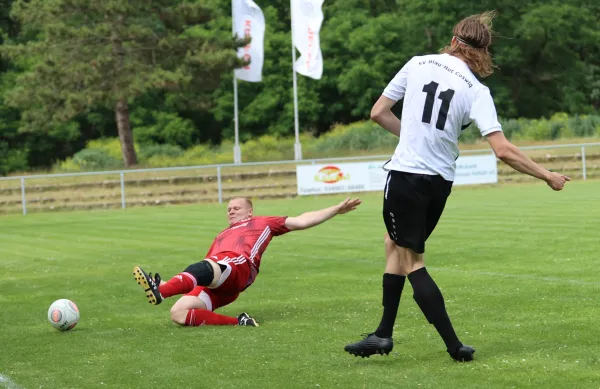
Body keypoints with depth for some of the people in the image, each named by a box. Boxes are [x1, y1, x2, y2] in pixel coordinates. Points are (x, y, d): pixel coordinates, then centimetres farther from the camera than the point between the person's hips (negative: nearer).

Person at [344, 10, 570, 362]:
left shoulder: (418, 64, -3)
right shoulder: (477, 91, -4)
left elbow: (378, 113, 4)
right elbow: (503, 150, -13)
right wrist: (547, 175, -2)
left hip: (405, 175, -3)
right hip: (440, 183, 3)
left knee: (411, 260, 4)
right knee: (396, 245, 22)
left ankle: (454, 345, -2)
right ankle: (384, 334, 24)